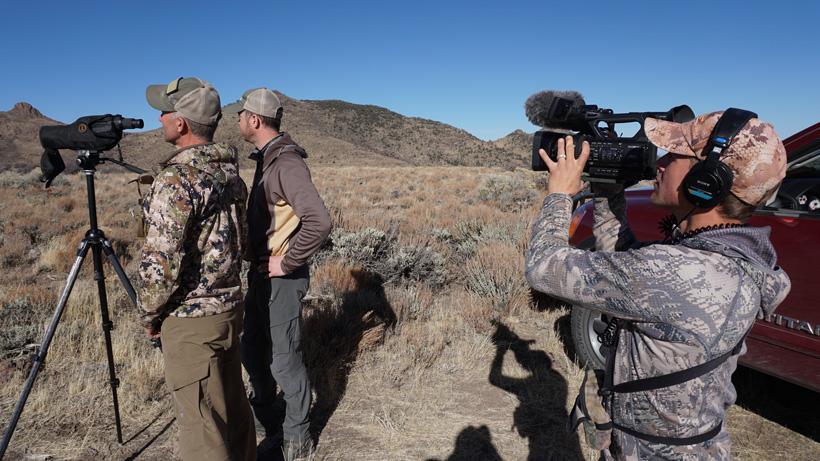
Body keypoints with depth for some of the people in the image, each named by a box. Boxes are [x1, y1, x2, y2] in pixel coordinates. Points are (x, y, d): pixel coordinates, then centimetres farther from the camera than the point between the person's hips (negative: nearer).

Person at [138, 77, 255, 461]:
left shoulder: (176, 179, -20)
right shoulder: (230, 170, 6)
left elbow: (161, 261, -22)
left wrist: (150, 314, -6)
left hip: (191, 319, -8)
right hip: (230, 307, 8)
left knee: (202, 424, 5)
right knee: (232, 406, 22)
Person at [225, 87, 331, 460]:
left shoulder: (287, 162, -20)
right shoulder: (265, 158, 10)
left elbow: (319, 222, -32)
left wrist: (287, 263, -22)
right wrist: (252, 251, 11)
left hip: (282, 277, -10)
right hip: (260, 271, 10)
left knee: (283, 359, 1)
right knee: (253, 352, 19)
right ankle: (262, 422, 39)